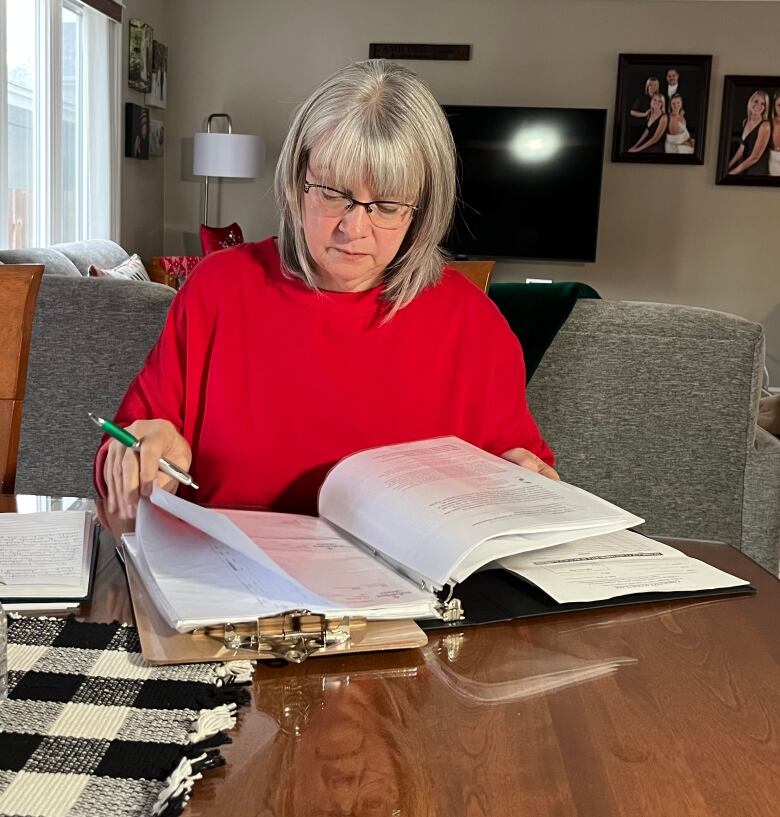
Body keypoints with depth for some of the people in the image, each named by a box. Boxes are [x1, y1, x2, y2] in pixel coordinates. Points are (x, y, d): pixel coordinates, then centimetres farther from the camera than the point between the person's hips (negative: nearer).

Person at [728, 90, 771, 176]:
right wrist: (728, 167, 8)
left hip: (757, 172, -6)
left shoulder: (765, 126, -15)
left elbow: (754, 157, -17)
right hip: (744, 170, 6)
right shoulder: (745, 121, 7)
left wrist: (731, 173, -15)